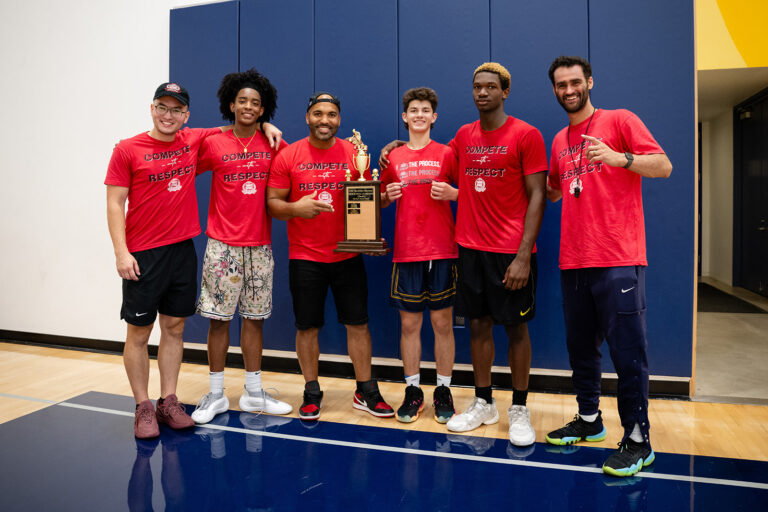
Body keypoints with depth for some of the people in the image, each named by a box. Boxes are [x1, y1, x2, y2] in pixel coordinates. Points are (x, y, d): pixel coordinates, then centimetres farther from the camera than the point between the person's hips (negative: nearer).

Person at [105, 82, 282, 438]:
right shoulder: (127, 150, -2)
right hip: (143, 255, -3)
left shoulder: (194, 141, 7)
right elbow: (115, 204, -4)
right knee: (139, 332, 3)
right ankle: (143, 408, 17)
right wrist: (121, 252, -12)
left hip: (183, 249, 4)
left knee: (174, 328, 10)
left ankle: (168, 402, 22)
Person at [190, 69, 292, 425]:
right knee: (218, 318, 2)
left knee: (254, 318, 8)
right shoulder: (214, 144, 1)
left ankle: (253, 393, 21)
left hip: (259, 246, 2)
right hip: (222, 245, -2)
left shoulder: (273, 145, 6)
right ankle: (216, 394, 17)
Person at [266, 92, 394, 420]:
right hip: (304, 258, -1)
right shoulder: (288, 156, 0)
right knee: (307, 327, 7)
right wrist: (296, 208, -19)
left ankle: (366, 392, 22)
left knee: (357, 323, 7)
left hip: (348, 255, 1)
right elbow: (272, 203, 0)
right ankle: (312, 393, 25)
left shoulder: (354, 154, 4)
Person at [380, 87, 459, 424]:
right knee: (409, 323, 6)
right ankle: (412, 391, 19)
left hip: (442, 250, -1)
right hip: (406, 251, 2)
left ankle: (444, 391, 18)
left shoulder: (446, 154, 5)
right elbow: (380, 202, 18)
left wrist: (451, 193, -12)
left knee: (443, 322, 4)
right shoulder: (393, 157, 10)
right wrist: (388, 195, -4)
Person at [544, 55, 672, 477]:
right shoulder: (559, 141, 18)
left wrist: (618, 157, -21)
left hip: (618, 260, -6)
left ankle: (638, 441, 6)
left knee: (627, 351, -5)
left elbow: (663, 166, -6)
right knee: (580, 347, 13)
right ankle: (589, 420, 29)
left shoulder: (619, 121, 2)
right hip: (573, 261, 6)